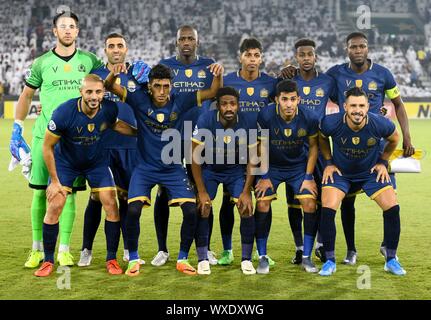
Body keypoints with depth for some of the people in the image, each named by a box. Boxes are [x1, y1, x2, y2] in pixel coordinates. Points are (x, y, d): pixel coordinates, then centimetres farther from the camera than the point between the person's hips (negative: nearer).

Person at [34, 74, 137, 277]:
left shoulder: (109, 109, -20)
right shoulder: (64, 113, -31)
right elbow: (47, 147, -18)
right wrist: (55, 181, -15)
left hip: (96, 162, 3)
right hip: (65, 162, -2)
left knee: (111, 205, -8)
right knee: (54, 206, -13)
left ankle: (111, 259, 6)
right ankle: (48, 261, 4)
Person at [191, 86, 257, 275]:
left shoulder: (248, 124, -20)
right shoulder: (205, 121, -24)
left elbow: (252, 160, -9)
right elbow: (196, 157, -18)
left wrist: (246, 191, -14)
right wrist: (202, 191, -20)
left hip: (236, 169, 1)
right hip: (209, 168, -1)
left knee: (246, 209, -14)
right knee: (202, 210, -16)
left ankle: (246, 259, 1)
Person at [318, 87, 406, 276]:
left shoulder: (380, 124, -23)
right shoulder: (331, 123, -25)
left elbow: (394, 139, 2)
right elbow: (321, 138, 1)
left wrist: (383, 162, 1)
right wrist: (329, 162, -1)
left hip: (371, 172, 1)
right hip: (339, 172, -1)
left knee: (392, 207, -12)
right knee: (327, 209, -20)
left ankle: (391, 260, 7)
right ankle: (330, 261, -2)